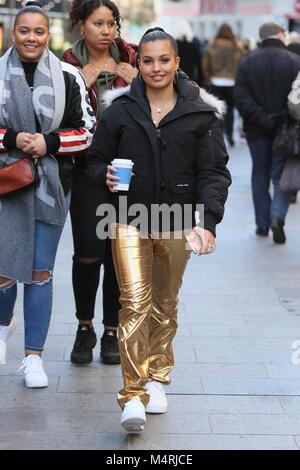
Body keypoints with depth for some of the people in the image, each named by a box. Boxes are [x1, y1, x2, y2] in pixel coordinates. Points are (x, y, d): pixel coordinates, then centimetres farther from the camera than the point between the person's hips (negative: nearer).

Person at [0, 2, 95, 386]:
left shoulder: (68, 78, 3)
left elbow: (86, 131, 4)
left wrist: (48, 143, -11)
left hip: (52, 185, 1)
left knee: (40, 272, 4)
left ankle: (33, 356, 13)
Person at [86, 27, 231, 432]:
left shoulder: (199, 115, -1)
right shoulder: (120, 113, 0)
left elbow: (214, 172, -2)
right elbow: (97, 160, 9)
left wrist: (208, 221, -14)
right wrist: (105, 176, -14)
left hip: (176, 223, 1)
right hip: (130, 221, -1)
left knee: (165, 305, 15)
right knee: (135, 303, -11)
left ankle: (157, 379, 33)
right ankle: (134, 395, -10)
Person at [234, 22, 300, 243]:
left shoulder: (247, 63, 0)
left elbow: (241, 98, -9)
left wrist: (261, 119, -11)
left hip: (257, 131, 2)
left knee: (260, 175, 14)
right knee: (281, 175, 6)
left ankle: (262, 223, 16)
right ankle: (277, 216, -15)